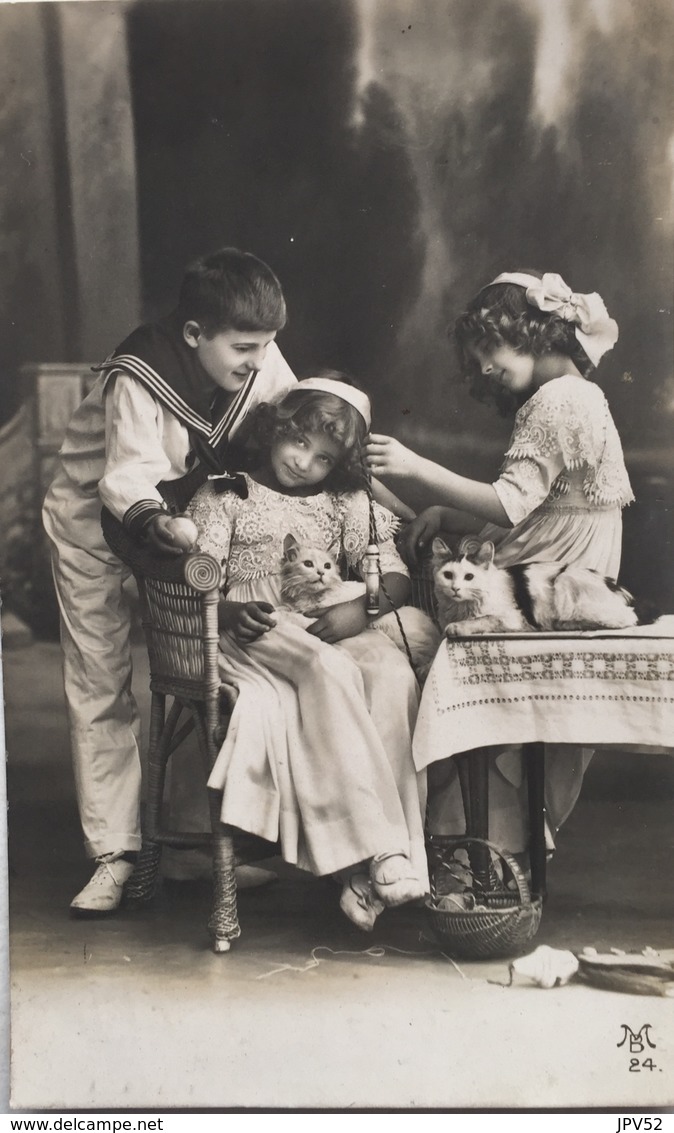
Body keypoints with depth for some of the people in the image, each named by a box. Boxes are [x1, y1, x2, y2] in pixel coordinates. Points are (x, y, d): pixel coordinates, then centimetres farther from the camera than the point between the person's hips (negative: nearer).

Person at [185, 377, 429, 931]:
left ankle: (363, 872, -37)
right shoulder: (224, 497, 10)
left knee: (396, 673, -31)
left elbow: (395, 574, 11)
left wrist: (363, 606, -11)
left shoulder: (350, 505, 19)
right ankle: (379, 852, -39)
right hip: (256, 633, -3)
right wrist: (230, 611, -21)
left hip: (334, 631, 3)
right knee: (331, 671, -36)